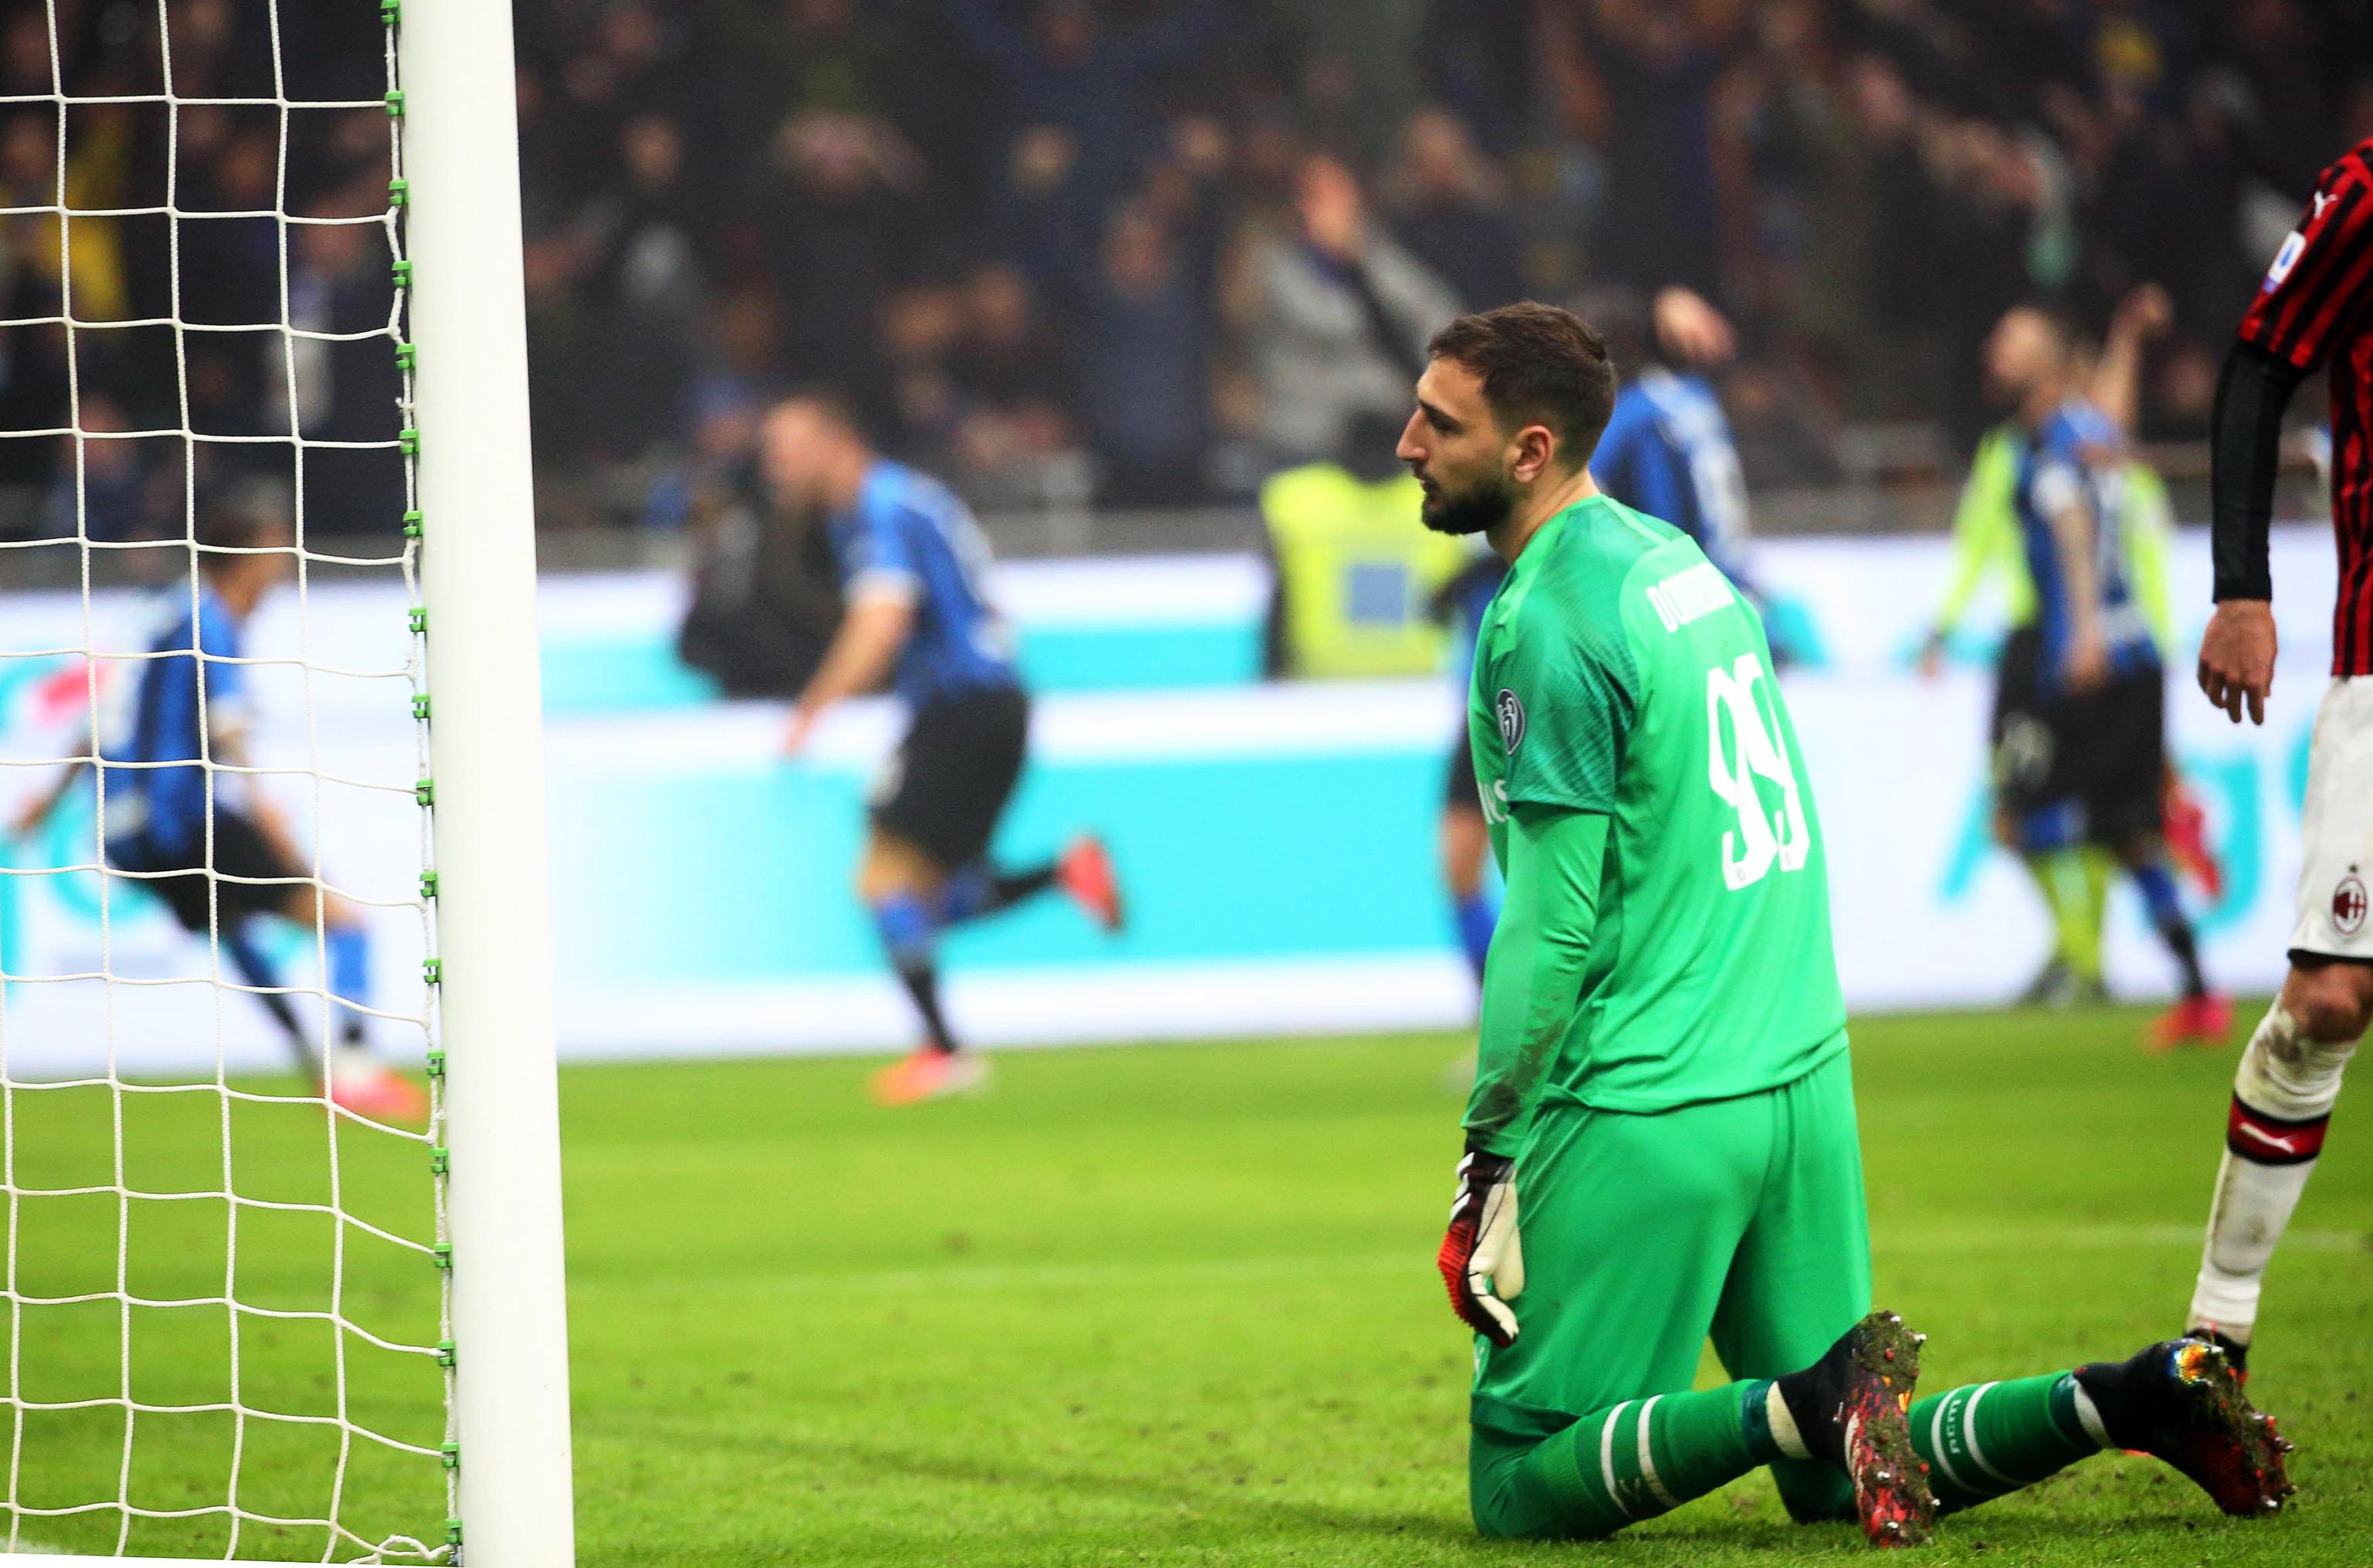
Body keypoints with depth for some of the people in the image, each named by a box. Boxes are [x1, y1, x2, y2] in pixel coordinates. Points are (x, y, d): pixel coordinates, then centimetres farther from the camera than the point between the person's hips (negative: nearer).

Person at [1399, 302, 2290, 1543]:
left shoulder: (1545, 626, -14)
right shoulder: (1675, 556, 13)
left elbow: (1555, 922, -17)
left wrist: (1489, 1147, -11)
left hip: (1648, 1115, -9)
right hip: (1803, 1072, 9)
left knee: (1525, 1490, -3)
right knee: (1837, 1482, 13)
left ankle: (1804, 1404, -20)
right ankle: (2134, 1399, -2)